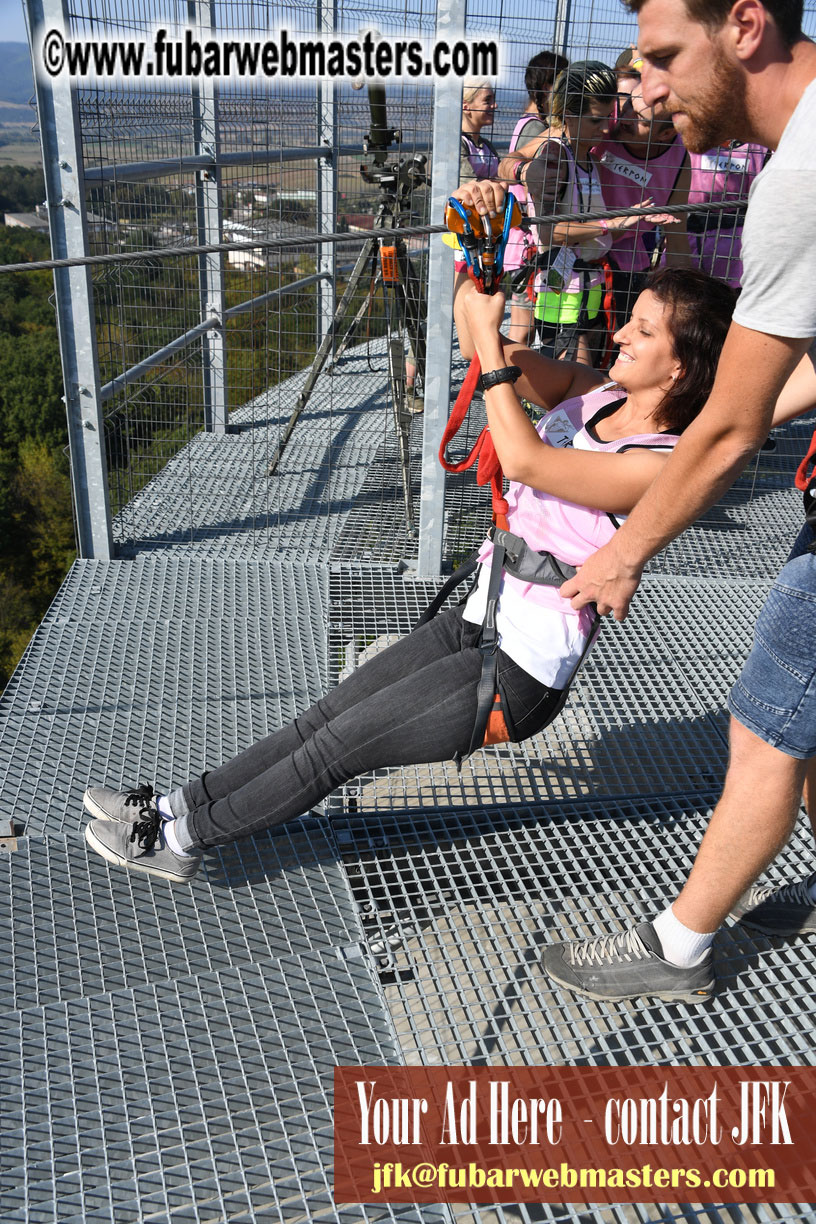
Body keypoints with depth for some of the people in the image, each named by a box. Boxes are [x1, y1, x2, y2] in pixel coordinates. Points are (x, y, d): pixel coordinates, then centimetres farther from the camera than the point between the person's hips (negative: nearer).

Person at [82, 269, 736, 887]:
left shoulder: (661, 465, -21)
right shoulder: (598, 396, 3)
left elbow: (523, 460, -29)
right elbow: (488, 352, 3)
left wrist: (487, 337, -23)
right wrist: (475, 298, -17)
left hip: (521, 676, -8)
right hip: (477, 619, 8)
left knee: (340, 744, -3)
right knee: (328, 714, 7)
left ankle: (180, 838, 11)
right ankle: (177, 804, 16)